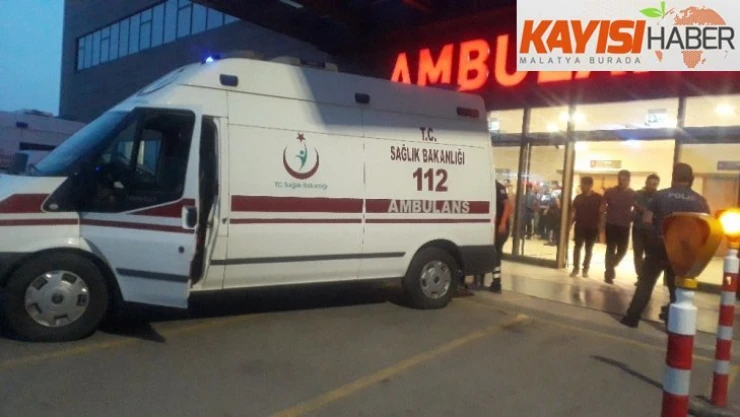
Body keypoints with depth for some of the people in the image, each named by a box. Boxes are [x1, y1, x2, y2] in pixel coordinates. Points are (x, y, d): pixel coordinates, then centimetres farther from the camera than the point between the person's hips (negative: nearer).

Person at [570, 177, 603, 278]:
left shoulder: (599, 198, -3)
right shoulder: (578, 198, 4)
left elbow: (602, 213, -1)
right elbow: (574, 213, 6)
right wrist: (570, 223, -2)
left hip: (592, 228, -2)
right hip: (580, 226, 2)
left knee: (589, 249, 7)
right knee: (577, 247, 0)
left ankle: (585, 269, 16)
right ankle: (575, 268, 6)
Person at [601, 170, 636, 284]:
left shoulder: (633, 194, 2)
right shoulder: (610, 191, -2)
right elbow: (602, 208, 2)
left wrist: (631, 218, -5)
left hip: (624, 226, 2)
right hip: (611, 225, -2)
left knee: (622, 250, 7)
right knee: (610, 249, -1)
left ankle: (611, 268, 32)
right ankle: (609, 274, 7)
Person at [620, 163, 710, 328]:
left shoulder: (661, 195, -6)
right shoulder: (700, 200, -2)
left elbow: (646, 219, -5)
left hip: (658, 245, -1)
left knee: (646, 282, 8)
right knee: (677, 287, 14)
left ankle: (632, 317, 8)